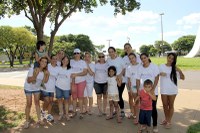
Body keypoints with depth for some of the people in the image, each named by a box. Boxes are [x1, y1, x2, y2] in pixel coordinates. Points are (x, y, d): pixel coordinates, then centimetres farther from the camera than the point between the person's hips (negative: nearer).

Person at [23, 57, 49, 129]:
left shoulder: (45, 71, -14)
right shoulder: (32, 69, -28)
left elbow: (45, 81, -14)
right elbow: (29, 81, -30)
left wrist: (47, 75, -30)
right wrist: (35, 74, -43)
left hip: (37, 88, 4)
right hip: (28, 88, -4)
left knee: (37, 102, 10)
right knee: (29, 104, -2)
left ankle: (39, 119, 19)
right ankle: (27, 121, 12)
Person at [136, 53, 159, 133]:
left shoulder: (154, 66, -5)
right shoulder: (140, 68, 5)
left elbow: (156, 78, -9)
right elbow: (138, 80, 6)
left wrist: (153, 89, -16)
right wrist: (138, 90, -2)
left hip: (153, 91, -3)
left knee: (153, 108, 1)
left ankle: (155, 125, 15)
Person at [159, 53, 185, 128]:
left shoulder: (174, 68, -5)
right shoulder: (161, 66, -2)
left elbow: (182, 78, -7)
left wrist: (180, 71, -23)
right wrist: (160, 73, -12)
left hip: (172, 90, -1)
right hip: (164, 89, 1)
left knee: (170, 105, 10)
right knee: (165, 105, 13)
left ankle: (169, 121, 23)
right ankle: (166, 119, 33)